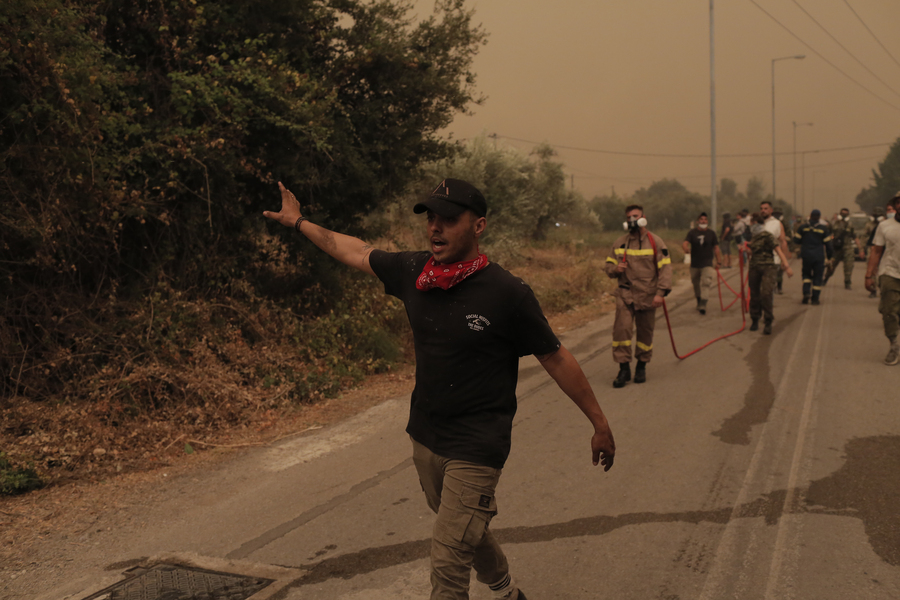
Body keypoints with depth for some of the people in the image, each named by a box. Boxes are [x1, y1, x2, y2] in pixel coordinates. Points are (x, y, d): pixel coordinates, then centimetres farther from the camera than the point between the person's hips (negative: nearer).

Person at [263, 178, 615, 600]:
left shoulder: (508, 293, -18)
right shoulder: (412, 272, -4)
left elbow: (556, 360, -9)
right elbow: (351, 251, 13)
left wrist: (600, 425, -3)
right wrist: (298, 222, 24)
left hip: (476, 450, -6)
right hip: (425, 438, 6)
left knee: (448, 563, -8)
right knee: (468, 533, 25)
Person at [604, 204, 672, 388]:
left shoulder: (655, 242, 0)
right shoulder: (619, 243, 9)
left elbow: (665, 267, -4)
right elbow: (609, 265, 17)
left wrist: (661, 292, -13)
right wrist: (615, 269, -9)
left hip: (647, 296, -1)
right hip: (625, 294, 1)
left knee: (645, 332, 8)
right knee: (621, 329, -11)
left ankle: (641, 366, 24)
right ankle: (624, 368, -3)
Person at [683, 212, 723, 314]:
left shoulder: (711, 234, 6)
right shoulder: (692, 233, 1)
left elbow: (716, 248, 9)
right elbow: (685, 243, -14)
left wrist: (718, 262, 5)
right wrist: (686, 248, -39)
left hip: (707, 263, -1)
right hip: (695, 263, 1)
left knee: (706, 283, -16)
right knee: (696, 284, 12)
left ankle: (703, 305, -21)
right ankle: (699, 301, 34)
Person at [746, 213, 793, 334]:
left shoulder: (767, 235, -9)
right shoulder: (754, 237, 15)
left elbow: (778, 250, -17)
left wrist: (786, 265, -24)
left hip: (767, 268, -7)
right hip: (755, 268, 7)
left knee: (766, 293, -19)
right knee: (754, 295, 7)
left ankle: (768, 323, -14)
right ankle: (755, 321, 20)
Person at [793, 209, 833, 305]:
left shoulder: (803, 227, -1)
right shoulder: (823, 228, -3)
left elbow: (797, 240, 3)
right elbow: (827, 243, -2)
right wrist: (829, 254, 9)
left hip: (806, 255, 1)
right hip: (819, 256, -1)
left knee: (806, 274, 16)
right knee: (817, 276, 6)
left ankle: (806, 292, -5)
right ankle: (815, 298, 5)